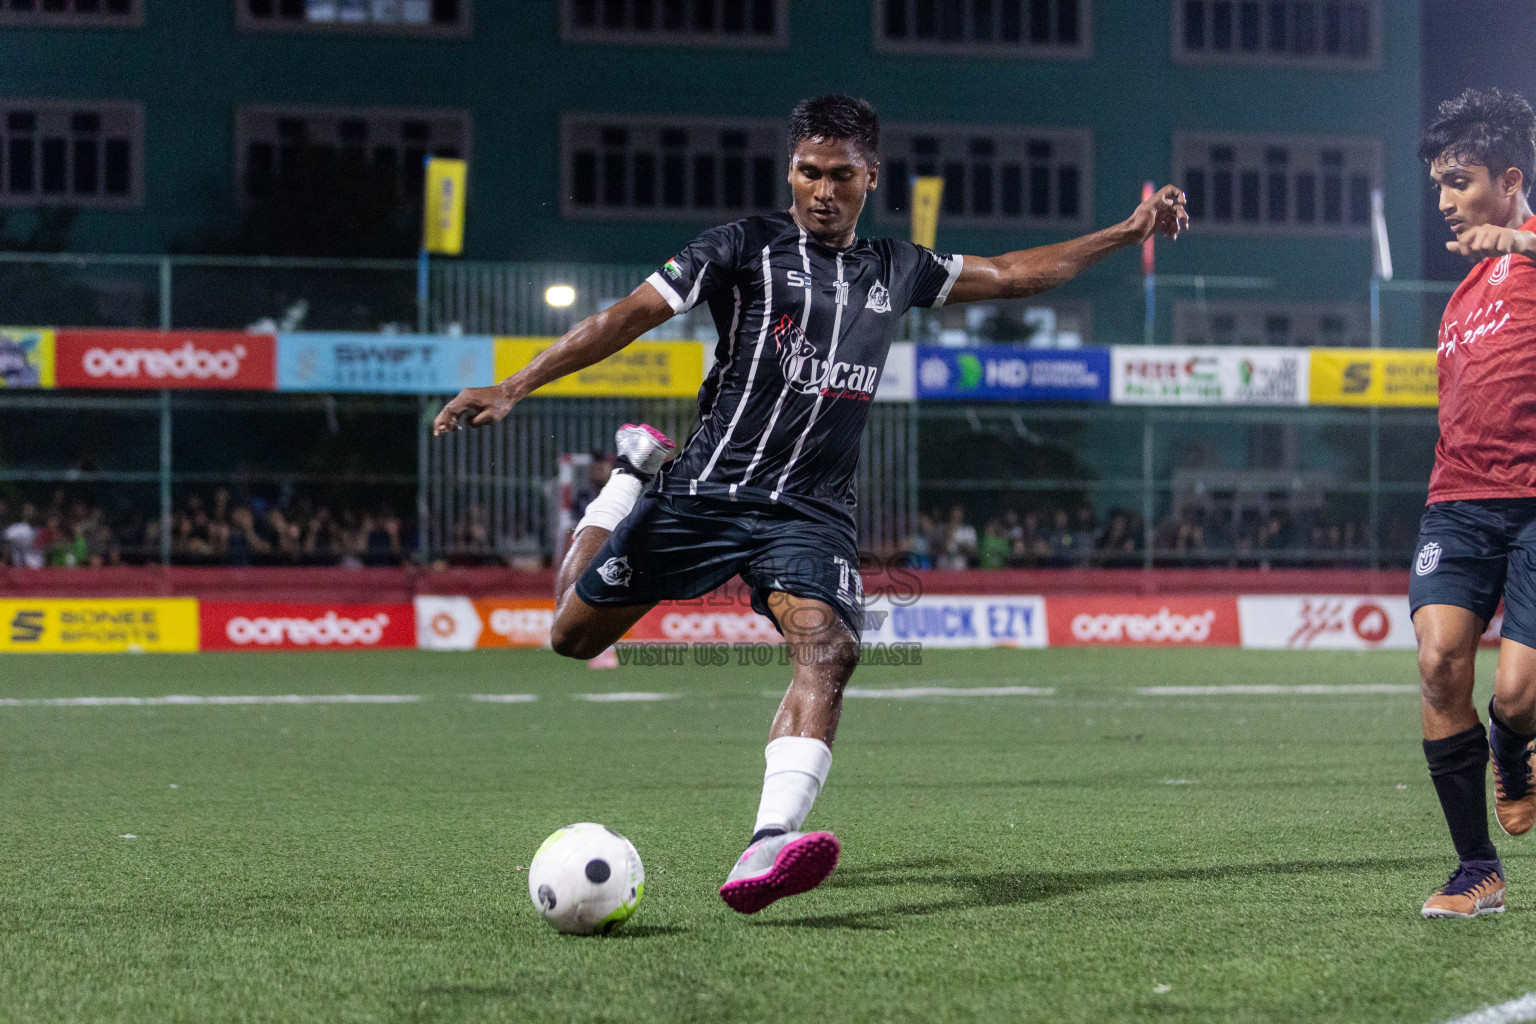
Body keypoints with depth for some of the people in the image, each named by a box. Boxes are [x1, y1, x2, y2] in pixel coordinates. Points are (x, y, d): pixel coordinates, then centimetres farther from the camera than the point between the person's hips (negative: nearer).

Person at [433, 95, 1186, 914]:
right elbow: (628, 316, -7)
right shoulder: (747, 248, -2)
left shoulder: (896, 270, 13)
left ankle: (768, 848, -44)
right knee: (573, 637, 9)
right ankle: (634, 472, 37)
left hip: (811, 510, 2)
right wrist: (512, 389, -15)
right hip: (706, 493, -2)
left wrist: (1127, 233, 22)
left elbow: (1010, 275, 24)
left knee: (826, 644, -28)